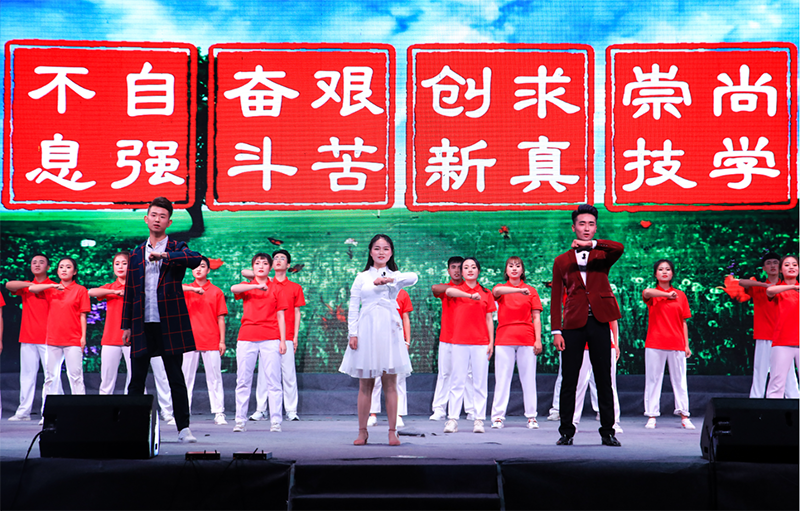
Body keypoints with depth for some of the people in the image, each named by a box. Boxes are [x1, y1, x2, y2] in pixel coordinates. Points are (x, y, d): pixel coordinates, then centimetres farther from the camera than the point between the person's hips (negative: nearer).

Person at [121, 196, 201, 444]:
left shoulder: (176, 249, 5)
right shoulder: (137, 253, 14)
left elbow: (196, 259, -19)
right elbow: (129, 291, 15)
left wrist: (164, 255, -28)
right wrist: (126, 325, 10)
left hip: (169, 323, -3)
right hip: (142, 324, 3)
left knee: (176, 378, 1)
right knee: (136, 379, 5)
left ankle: (183, 428, 3)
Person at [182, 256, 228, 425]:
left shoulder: (216, 292, 9)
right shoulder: (187, 290, 11)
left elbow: (221, 318, 7)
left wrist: (222, 340, 2)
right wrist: (193, 289, -21)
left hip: (211, 340, -1)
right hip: (190, 339, 1)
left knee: (214, 378, -2)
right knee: (186, 377, 0)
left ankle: (219, 413, -1)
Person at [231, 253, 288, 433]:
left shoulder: (275, 289, 12)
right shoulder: (247, 287, 13)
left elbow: (280, 316, 9)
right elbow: (233, 288, -10)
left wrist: (283, 340, 2)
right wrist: (257, 286, -16)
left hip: (270, 339, -1)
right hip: (246, 338, 1)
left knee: (274, 381, -6)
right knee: (243, 381, 1)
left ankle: (276, 421, -5)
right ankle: (240, 421, 5)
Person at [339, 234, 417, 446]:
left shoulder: (395, 276, 10)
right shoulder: (361, 277, 11)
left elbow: (413, 277, -14)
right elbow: (353, 308, 8)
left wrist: (387, 279, -24)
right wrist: (353, 333, -3)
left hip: (389, 331, 0)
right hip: (366, 330, 0)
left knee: (390, 384, 0)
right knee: (365, 385, 2)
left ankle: (392, 431, 3)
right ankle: (362, 431, 6)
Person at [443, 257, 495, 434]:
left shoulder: (486, 294, 11)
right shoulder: (456, 290, 6)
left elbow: (489, 320, 11)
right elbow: (448, 291, -19)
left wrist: (491, 342, 3)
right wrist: (471, 296, -34)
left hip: (481, 342, 1)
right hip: (460, 342, -1)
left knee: (480, 383, 0)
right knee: (457, 382, -1)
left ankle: (479, 419, 3)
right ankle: (452, 419, 1)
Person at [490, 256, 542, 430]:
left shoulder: (531, 291, 11)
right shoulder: (500, 289, 10)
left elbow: (536, 318, 7)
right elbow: (497, 290, -17)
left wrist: (538, 340, -3)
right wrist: (519, 290, -30)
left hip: (526, 338, 0)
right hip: (504, 338, 0)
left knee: (528, 378, 0)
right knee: (502, 378, -3)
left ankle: (531, 417, 5)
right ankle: (498, 416, 0)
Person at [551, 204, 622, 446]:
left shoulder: (602, 256, 10)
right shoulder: (562, 261, 11)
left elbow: (618, 249, -15)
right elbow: (556, 298, 6)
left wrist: (591, 243, -22)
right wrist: (556, 330, -2)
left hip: (599, 323, 0)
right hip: (573, 324, 0)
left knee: (604, 380, 2)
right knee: (568, 381, 0)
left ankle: (608, 432, 8)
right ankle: (566, 431, 8)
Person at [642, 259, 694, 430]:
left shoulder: (681, 295, 11)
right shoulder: (652, 294, 5)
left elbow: (683, 322, 12)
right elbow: (646, 293, -22)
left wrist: (686, 344, 6)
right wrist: (667, 294, -35)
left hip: (677, 344, 2)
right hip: (655, 344, -2)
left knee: (679, 380, 3)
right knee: (653, 380, 0)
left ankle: (684, 416, 7)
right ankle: (651, 416, 4)